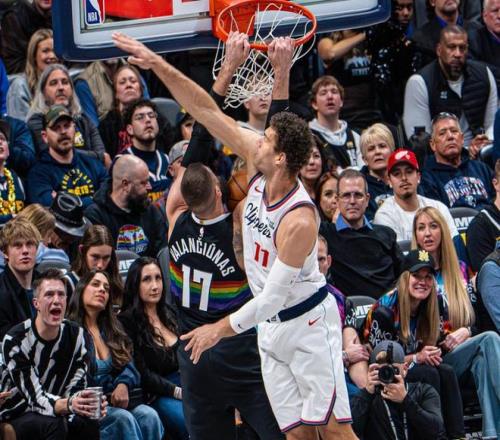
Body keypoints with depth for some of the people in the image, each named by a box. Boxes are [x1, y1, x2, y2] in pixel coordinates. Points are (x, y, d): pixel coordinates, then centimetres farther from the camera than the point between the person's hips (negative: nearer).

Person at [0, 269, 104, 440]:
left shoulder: (77, 336, -3)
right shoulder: (15, 340, -18)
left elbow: (75, 390, -7)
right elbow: (35, 397, -24)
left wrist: (92, 405, -33)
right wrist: (68, 405, -46)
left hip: (55, 413, 4)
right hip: (17, 416, -4)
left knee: (89, 424, -27)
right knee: (54, 425, -34)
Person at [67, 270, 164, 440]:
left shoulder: (113, 330, 21)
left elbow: (129, 366, 14)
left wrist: (123, 384, -9)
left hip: (115, 400, 5)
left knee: (149, 416, -25)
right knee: (123, 418, -33)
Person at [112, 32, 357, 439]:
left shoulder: (299, 221, -28)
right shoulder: (259, 168, -7)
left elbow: (272, 297, -24)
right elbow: (207, 111, -3)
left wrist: (220, 329, -16)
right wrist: (159, 65, -6)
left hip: (308, 322, -8)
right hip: (270, 327, 8)